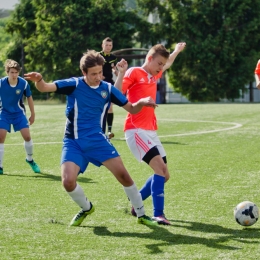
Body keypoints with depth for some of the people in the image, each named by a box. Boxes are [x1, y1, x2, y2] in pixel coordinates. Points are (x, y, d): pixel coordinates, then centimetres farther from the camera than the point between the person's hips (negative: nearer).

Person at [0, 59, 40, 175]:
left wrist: (33, 114, 9)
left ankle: (30, 159, 20)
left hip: (19, 113, 1)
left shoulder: (24, 83, -16)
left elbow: (29, 98, 2)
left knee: (27, 136, -7)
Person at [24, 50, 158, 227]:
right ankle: (86, 208, 15)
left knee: (123, 174, -8)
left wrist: (142, 102, -15)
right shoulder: (74, 84, -8)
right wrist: (39, 80, -43)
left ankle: (141, 215, 11)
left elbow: (132, 109, 7)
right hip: (73, 142, -1)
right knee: (68, 181, -18)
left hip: (97, 139, 2)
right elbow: (45, 88, -19)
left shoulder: (108, 88, 0)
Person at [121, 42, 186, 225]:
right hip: (136, 130, -9)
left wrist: (177, 51, 51)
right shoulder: (134, 73, -5)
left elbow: (167, 64, 41)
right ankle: (158, 214, -21)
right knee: (160, 168, -22)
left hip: (151, 131, 9)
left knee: (164, 174, 7)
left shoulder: (154, 75, 18)